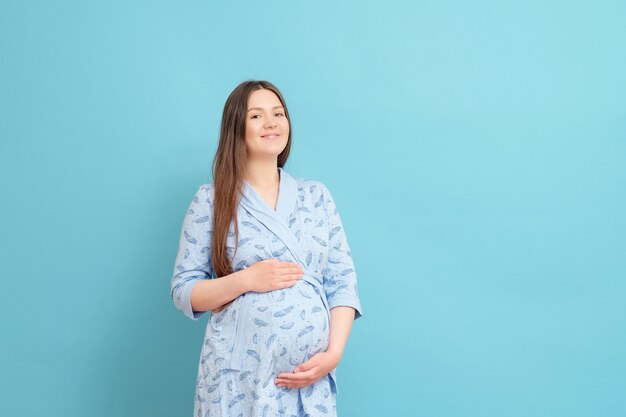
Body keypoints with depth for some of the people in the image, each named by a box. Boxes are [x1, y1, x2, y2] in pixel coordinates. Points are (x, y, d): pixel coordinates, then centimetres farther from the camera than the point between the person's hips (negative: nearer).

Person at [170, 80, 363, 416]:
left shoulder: (316, 195, 7)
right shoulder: (211, 199, 0)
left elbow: (342, 282, 5)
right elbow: (183, 290, 0)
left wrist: (333, 353, -8)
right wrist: (246, 279, -15)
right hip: (239, 376, -2)